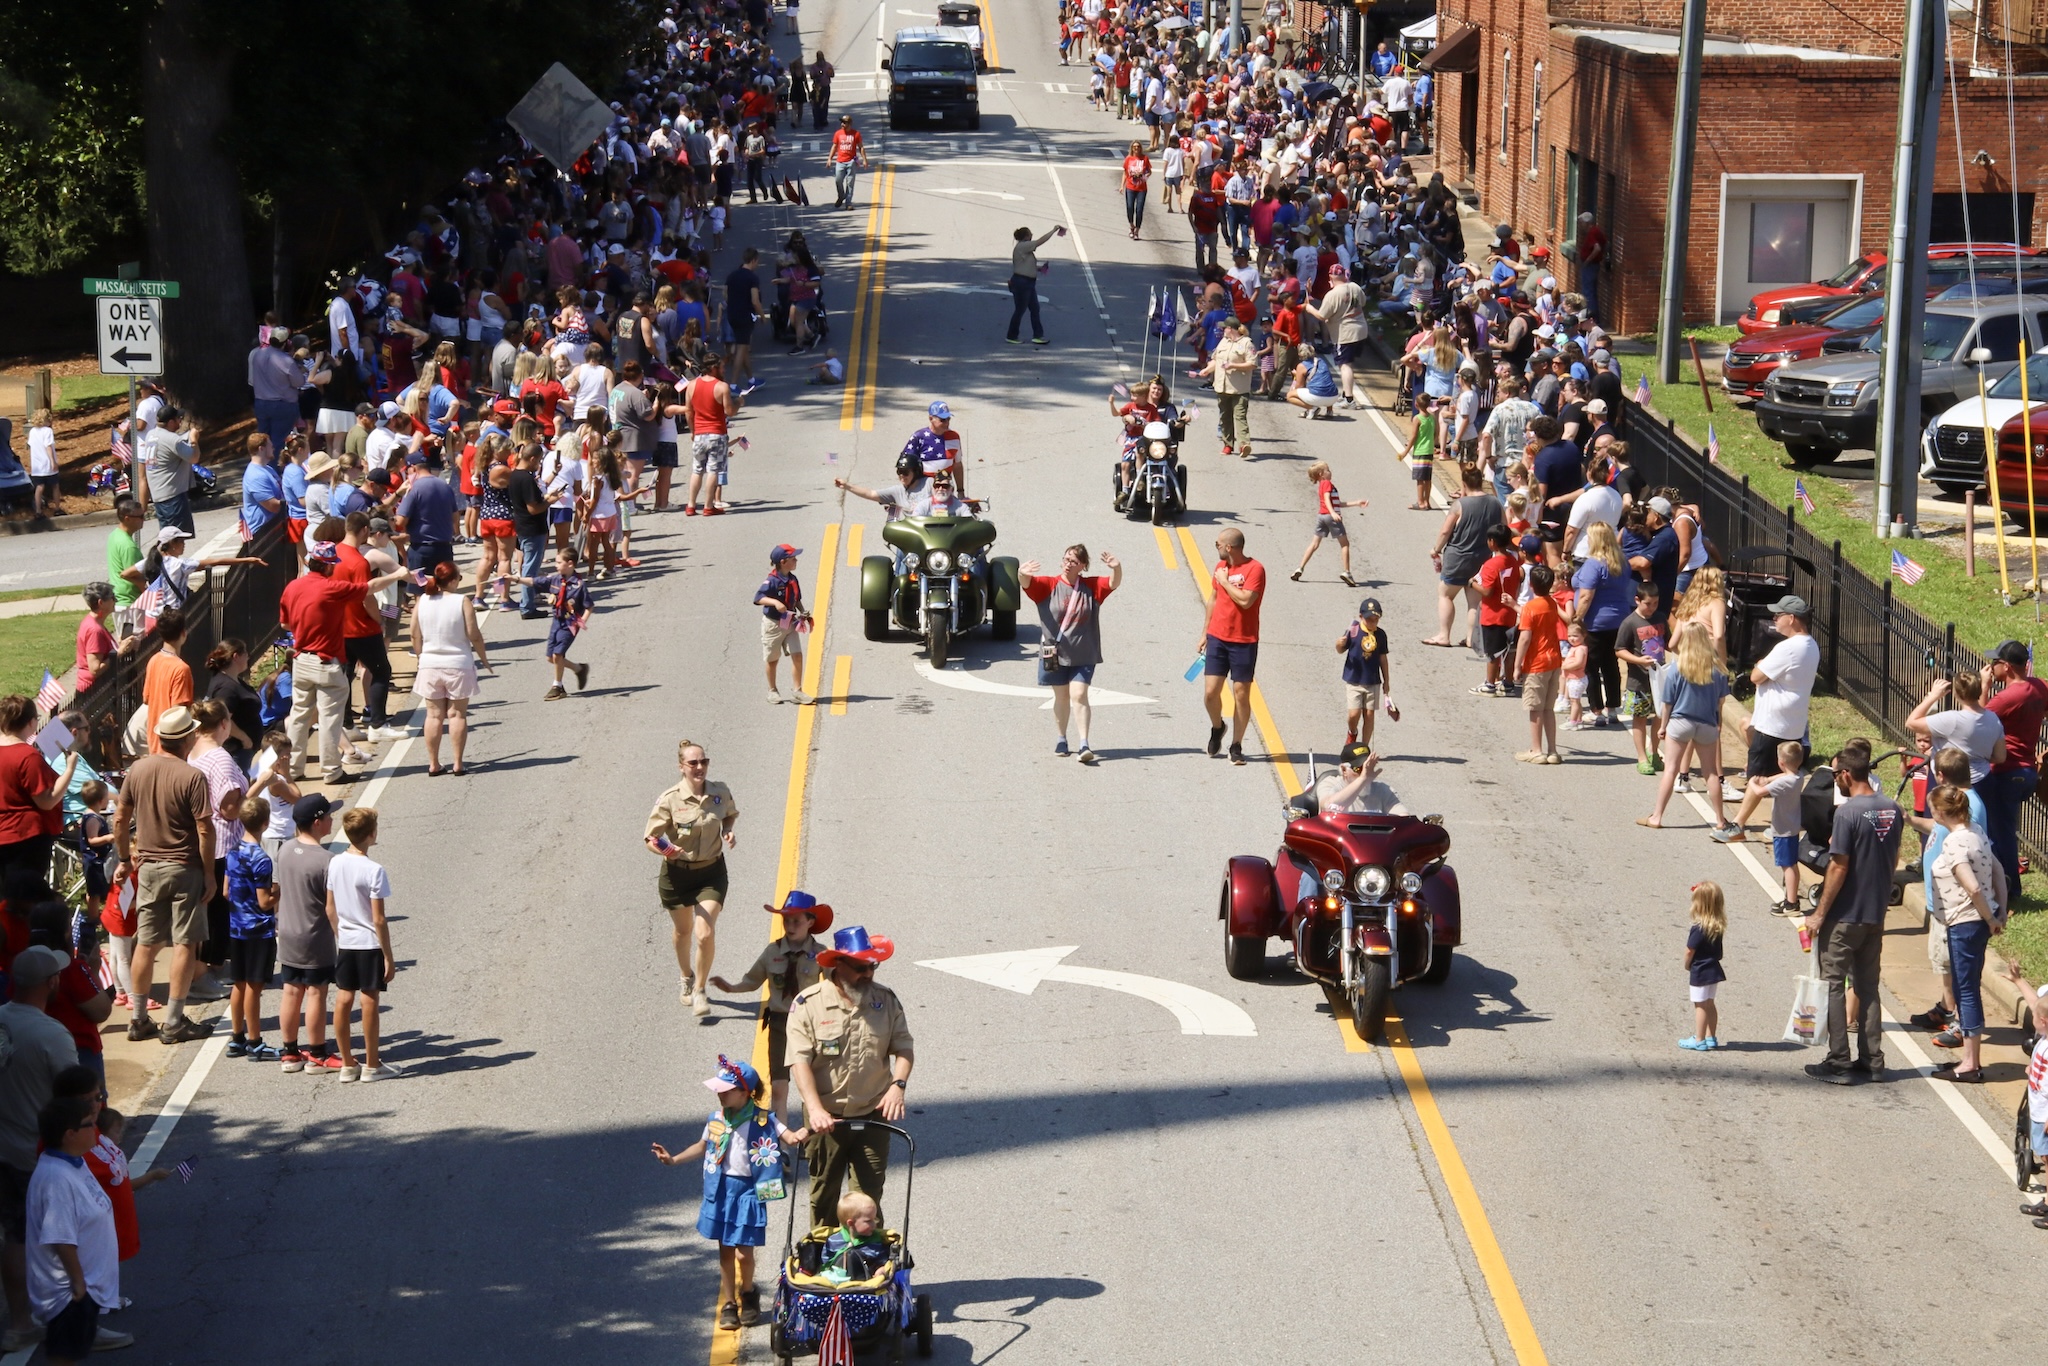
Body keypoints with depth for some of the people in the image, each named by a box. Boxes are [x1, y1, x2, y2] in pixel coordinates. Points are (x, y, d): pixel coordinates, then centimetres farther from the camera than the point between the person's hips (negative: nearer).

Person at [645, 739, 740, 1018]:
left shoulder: (720, 793, -8)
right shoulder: (669, 800, -18)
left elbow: (730, 815, 15)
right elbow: (650, 839, -14)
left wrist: (728, 831, -6)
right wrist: (665, 850, -35)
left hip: (712, 872, 1)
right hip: (677, 873, -1)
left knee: (705, 934, -13)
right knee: (684, 932, 21)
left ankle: (700, 991, 8)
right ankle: (687, 979, 50)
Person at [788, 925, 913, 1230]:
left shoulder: (885, 1000, 2)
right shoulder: (808, 1004, -9)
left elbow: (903, 1047, 5)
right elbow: (799, 1061, -16)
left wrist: (898, 1084, -14)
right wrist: (815, 1108, -27)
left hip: (873, 1114, 2)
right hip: (826, 1117, -2)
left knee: (869, 1193, 2)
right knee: (824, 1193, 9)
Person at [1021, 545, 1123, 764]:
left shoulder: (1091, 587, 0)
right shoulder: (1048, 585, -2)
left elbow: (1113, 584, -13)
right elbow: (1028, 583, -18)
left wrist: (1117, 568, -36)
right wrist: (1022, 574, -43)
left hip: (1083, 655, -1)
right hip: (1054, 653, 1)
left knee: (1079, 696, -11)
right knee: (1061, 697, 12)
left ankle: (1084, 745, -14)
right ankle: (1062, 739, 28)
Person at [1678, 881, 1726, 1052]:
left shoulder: (1698, 929, -25)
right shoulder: (1718, 926, -3)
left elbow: (1689, 951, -18)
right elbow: (1717, 950, 6)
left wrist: (1687, 965, -1)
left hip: (1700, 972, -7)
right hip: (1713, 969, 7)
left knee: (1700, 1006, 3)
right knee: (1709, 1004, 18)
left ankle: (1699, 1040, 11)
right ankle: (1711, 1037, 27)